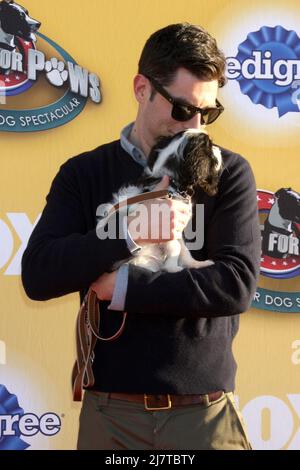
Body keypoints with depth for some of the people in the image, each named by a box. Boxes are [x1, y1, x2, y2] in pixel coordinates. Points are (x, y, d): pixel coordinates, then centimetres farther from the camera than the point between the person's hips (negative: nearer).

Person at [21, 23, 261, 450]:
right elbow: (38, 276, -8)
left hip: (205, 410, -1)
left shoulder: (229, 173, -1)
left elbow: (237, 285, -12)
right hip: (110, 408, 1)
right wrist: (131, 233, -19)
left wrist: (121, 286, -14)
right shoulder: (83, 174, 3)